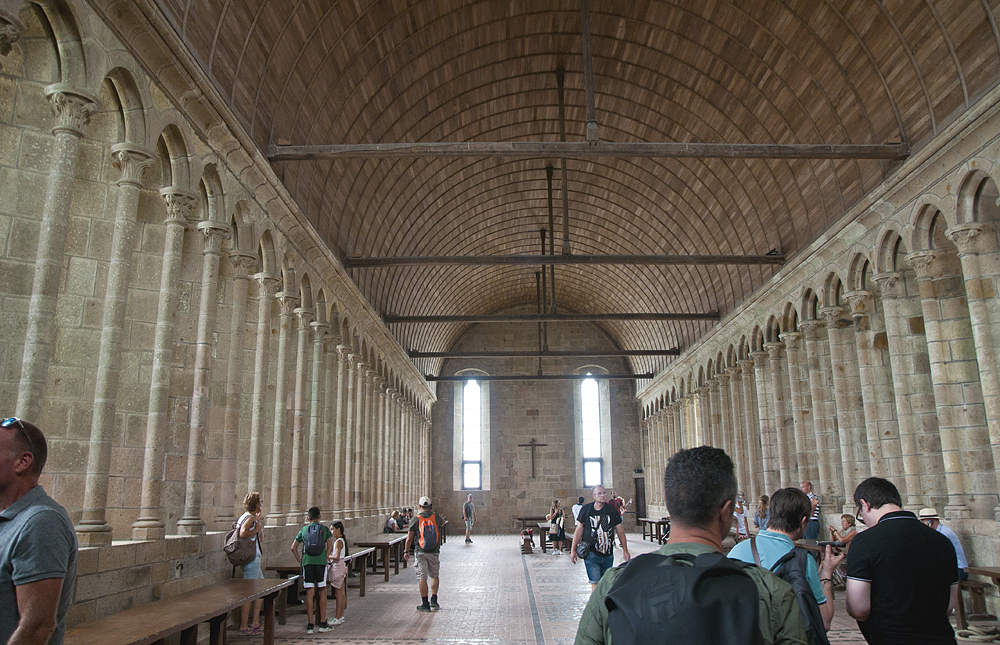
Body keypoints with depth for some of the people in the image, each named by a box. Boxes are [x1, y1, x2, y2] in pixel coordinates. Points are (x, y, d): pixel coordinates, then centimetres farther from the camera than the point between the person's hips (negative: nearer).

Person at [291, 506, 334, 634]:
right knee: (322, 591, 7)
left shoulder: (303, 530, 12)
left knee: (309, 592, 2)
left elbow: (293, 547, 9)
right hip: (321, 562, -1)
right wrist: (324, 557, 8)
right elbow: (330, 547, -1)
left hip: (307, 562, 1)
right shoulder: (325, 529, 7)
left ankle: (310, 625, 3)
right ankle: (322, 624, 9)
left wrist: (300, 561, 13)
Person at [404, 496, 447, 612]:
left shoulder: (415, 519, -7)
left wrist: (406, 551, 6)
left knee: (422, 578, 2)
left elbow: (409, 538, -5)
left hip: (420, 553, -2)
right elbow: (442, 523, 24)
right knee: (434, 575, 17)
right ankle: (434, 601, 12)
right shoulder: (436, 517, -1)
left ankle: (425, 604, 4)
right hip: (434, 552, 2)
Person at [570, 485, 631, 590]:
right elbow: (579, 530, 2)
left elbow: (620, 530, 10)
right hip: (591, 553, -3)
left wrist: (625, 550, 9)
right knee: (595, 583, -11)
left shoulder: (612, 510, 3)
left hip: (608, 554, 3)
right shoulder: (586, 510, -1)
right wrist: (573, 549, -1)